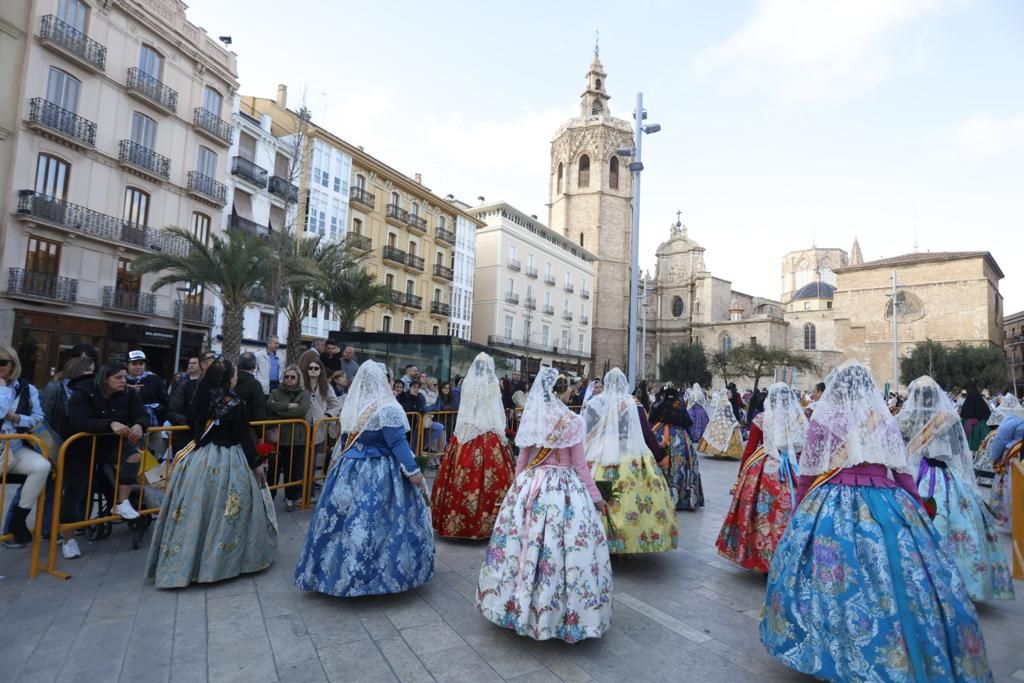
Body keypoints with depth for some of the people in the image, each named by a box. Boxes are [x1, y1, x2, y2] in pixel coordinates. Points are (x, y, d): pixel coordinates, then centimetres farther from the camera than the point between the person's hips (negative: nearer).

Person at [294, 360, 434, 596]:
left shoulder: (352, 406, 3)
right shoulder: (387, 408, -16)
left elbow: (345, 441, 13)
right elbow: (398, 444, -18)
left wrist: (337, 466, 25)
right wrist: (414, 472, -14)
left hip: (350, 470, 6)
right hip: (379, 475, -6)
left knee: (347, 522, 14)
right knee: (374, 523, 2)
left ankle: (341, 573, 27)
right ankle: (383, 573, 12)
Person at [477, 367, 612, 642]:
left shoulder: (530, 418, 0)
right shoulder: (573, 421, -9)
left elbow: (522, 460, 6)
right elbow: (580, 465, -5)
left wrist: (518, 486, 20)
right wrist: (596, 497, 4)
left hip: (531, 486, 4)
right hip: (566, 490, -3)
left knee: (525, 544, 12)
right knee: (565, 548, 5)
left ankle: (521, 605, 28)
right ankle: (564, 613, 15)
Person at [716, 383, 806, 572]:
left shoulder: (761, 419, -7)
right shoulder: (801, 420, -2)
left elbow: (749, 449, -3)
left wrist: (741, 474, 6)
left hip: (763, 472, -2)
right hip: (793, 473, 2)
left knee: (763, 513, 9)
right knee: (787, 513, 10)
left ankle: (760, 555, 21)